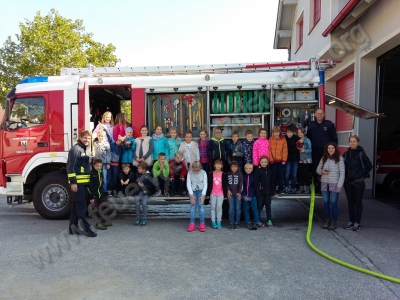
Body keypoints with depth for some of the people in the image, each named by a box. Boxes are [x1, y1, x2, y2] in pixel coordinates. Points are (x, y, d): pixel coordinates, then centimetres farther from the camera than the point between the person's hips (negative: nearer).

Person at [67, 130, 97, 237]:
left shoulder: (85, 149, 17)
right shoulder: (75, 149, -10)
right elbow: (70, 166, -17)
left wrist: (88, 182, 20)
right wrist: (73, 182, -21)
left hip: (83, 182, 9)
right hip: (77, 182, -9)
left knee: (76, 205, 13)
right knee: (81, 206, -7)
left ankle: (73, 227, 20)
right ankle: (87, 228, -6)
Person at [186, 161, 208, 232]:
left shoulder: (203, 173, -8)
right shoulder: (190, 173, -6)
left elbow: (205, 184, -6)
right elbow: (188, 184, -6)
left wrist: (203, 195, -15)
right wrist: (191, 194, -14)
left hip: (201, 190, -1)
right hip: (193, 191, 1)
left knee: (201, 205, -15)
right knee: (193, 206, -12)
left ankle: (202, 223, -12)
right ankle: (192, 224, -10)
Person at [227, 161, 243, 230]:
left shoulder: (240, 174, 1)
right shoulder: (228, 174, 6)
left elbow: (241, 183, -4)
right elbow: (226, 183, 8)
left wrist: (239, 192, -10)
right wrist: (228, 190, -4)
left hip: (238, 193, -1)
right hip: (230, 193, 1)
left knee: (238, 208, 0)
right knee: (231, 208, 0)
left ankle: (237, 223, 7)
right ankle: (231, 223, 6)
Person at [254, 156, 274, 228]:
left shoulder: (269, 171, 9)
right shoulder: (258, 171, -6)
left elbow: (271, 182, 13)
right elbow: (256, 182, -10)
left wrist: (272, 191, 8)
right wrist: (257, 192, -14)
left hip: (268, 192, 4)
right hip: (260, 192, -4)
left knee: (268, 206, 7)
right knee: (260, 206, 3)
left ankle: (269, 221, 14)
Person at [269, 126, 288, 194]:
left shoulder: (283, 139, 0)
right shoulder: (270, 139, 0)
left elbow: (285, 150, -2)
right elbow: (269, 150, -2)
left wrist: (284, 159, -7)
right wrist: (271, 159, -7)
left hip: (281, 160, 0)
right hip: (273, 161, 0)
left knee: (281, 175, 6)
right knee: (274, 175, 4)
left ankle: (280, 189, 15)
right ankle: (273, 189, 13)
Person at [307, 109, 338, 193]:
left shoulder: (329, 124, -1)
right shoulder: (311, 125, 8)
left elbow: (334, 138, 0)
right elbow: (308, 137, 11)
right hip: (315, 151, 3)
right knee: (315, 169, 6)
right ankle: (317, 187, 20)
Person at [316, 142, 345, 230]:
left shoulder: (339, 158, -3)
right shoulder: (324, 158, 9)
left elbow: (342, 173, -5)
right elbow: (318, 169, 16)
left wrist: (339, 186, -11)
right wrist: (321, 171, -8)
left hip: (334, 184, -4)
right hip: (324, 183, 4)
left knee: (333, 203, -1)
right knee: (326, 203, 8)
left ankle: (334, 222, 11)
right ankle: (327, 221, 19)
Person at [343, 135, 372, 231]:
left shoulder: (361, 154, -7)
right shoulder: (346, 154, 4)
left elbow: (369, 166, -1)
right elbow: (343, 166, 15)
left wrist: (364, 175, 1)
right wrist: (345, 176, 9)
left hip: (358, 183, -4)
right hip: (348, 183, 4)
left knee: (358, 203, 4)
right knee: (350, 203, 11)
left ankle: (357, 223, 12)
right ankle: (351, 222, 21)